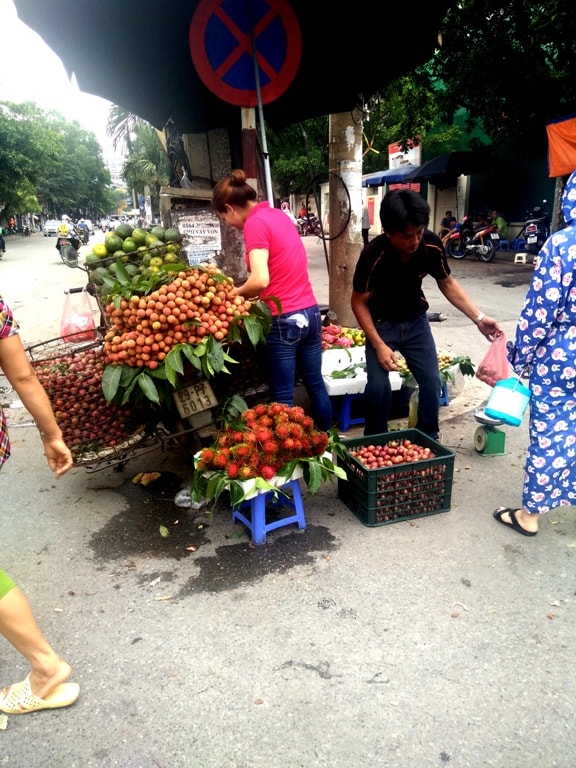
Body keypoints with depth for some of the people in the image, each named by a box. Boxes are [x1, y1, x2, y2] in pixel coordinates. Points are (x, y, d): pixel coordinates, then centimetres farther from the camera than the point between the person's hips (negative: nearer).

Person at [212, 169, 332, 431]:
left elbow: (261, 280, -23)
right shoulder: (277, 214, 13)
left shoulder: (255, 223, -12)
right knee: (315, 384, 19)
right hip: (310, 312, 9)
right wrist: (249, 292, 14)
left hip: (284, 320, -8)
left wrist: (235, 293, -5)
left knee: (283, 396, 4)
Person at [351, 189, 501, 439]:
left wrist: (479, 317, -10)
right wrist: (379, 345, -22)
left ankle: (429, 439, 21)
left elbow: (447, 284, -2)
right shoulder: (373, 255, -30)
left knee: (432, 382, -1)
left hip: (416, 321, 3)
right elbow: (359, 302, -17)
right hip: (381, 324, -3)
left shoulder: (432, 245, -20)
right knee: (378, 386, -13)